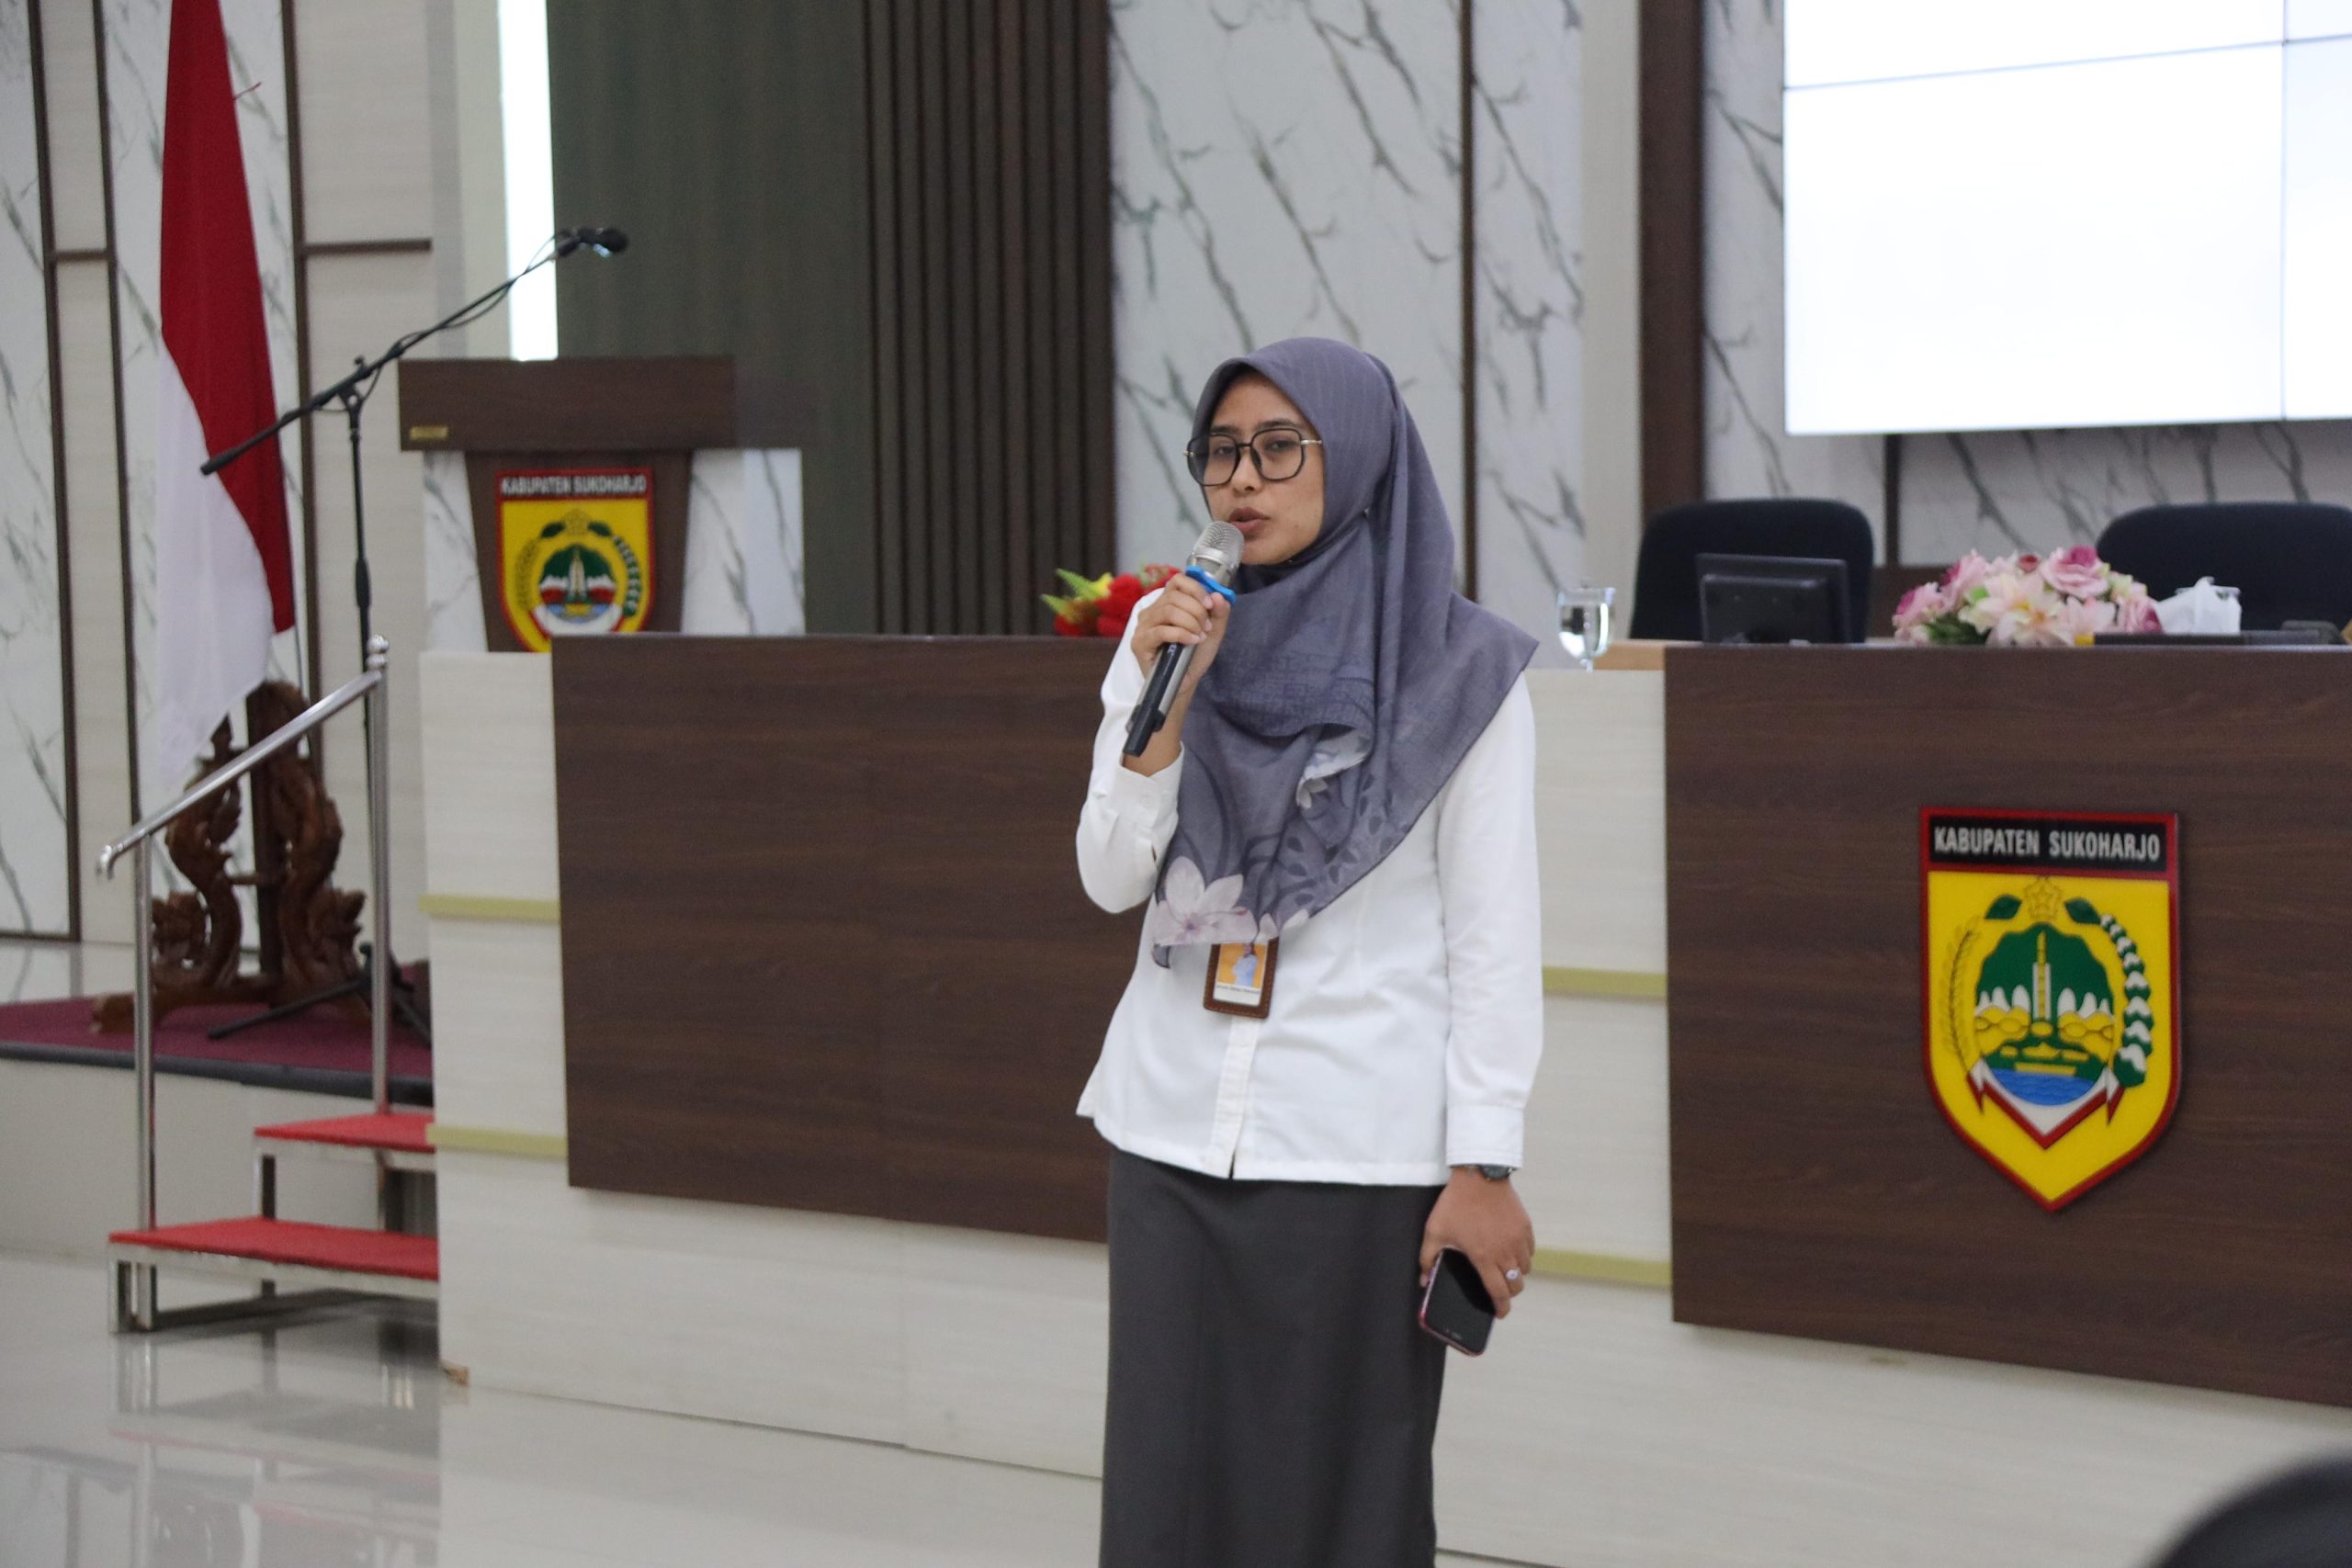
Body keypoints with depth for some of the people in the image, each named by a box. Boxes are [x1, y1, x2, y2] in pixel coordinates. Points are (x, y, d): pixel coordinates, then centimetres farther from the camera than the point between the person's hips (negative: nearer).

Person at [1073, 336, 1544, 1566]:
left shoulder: (1458, 670, -4)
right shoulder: (1173, 632, 8)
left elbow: (1496, 933, -5)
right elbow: (1111, 880, 3)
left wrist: (1482, 1164, -10)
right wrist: (1163, 703, -11)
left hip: (1358, 1145, -4)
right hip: (1174, 1130, 4)